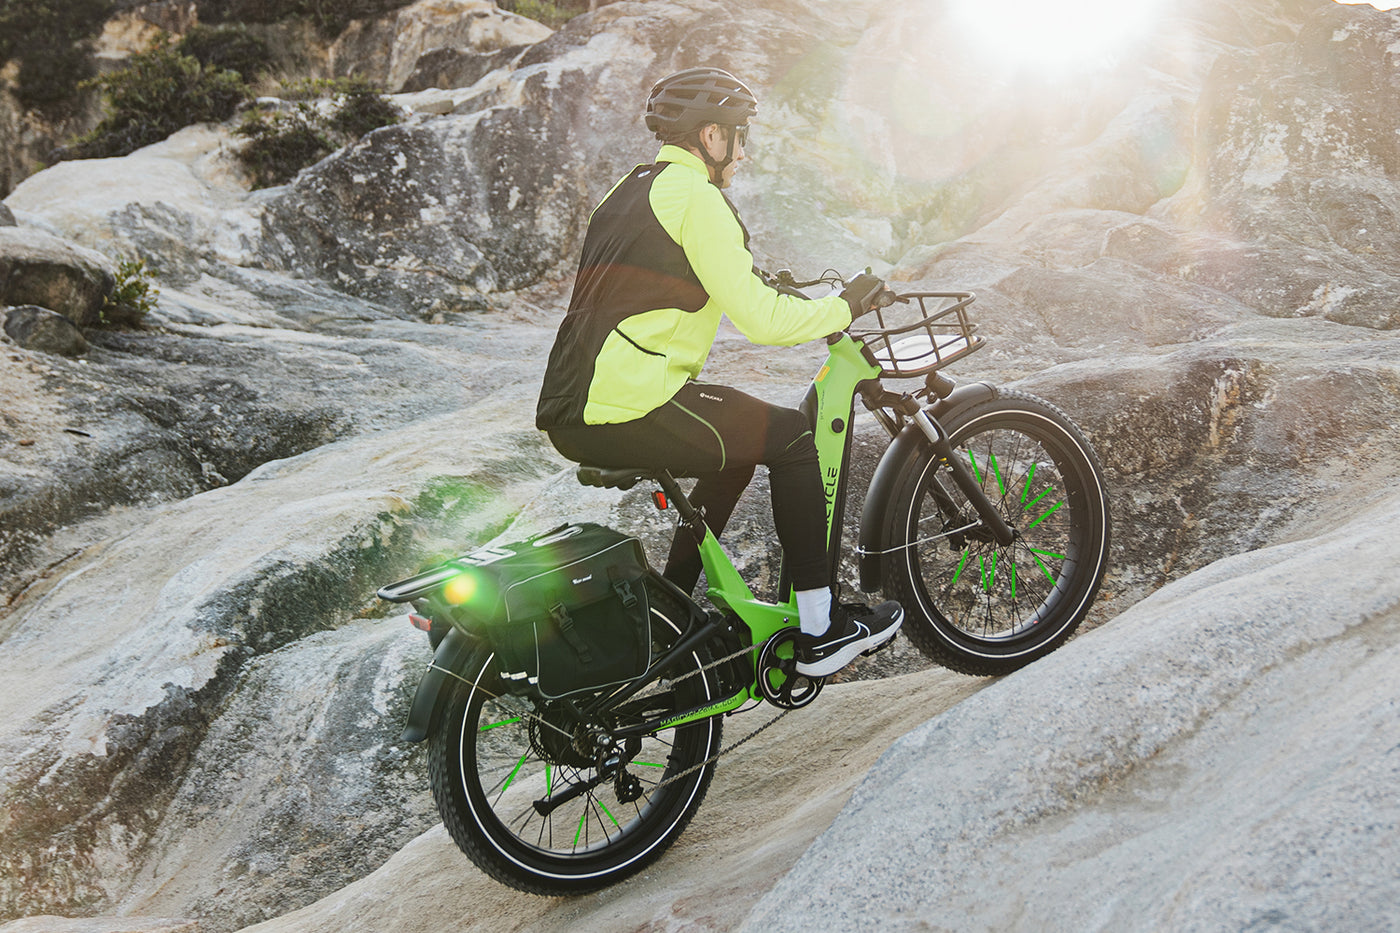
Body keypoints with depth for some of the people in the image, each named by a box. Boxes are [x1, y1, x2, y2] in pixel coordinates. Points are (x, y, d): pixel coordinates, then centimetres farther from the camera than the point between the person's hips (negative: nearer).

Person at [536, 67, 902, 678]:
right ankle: (820, 631, 7)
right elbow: (760, 322, -14)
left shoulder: (632, 189, 22)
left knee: (738, 446, 26)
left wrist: (789, 303, 35)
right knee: (790, 437, 3)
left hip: (571, 411, 10)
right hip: (626, 414, -10)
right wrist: (845, 306, 3)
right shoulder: (697, 197, -8)